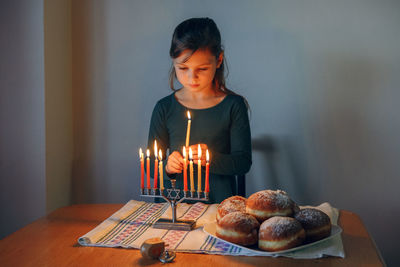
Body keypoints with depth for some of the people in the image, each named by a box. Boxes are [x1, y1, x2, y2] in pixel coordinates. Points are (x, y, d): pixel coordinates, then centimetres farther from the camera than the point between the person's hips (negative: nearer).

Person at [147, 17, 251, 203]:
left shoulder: (233, 105, 1)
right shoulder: (164, 108, 5)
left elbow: (243, 162, -1)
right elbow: (151, 163, 7)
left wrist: (211, 158, -18)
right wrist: (166, 167, -15)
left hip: (220, 202, -1)